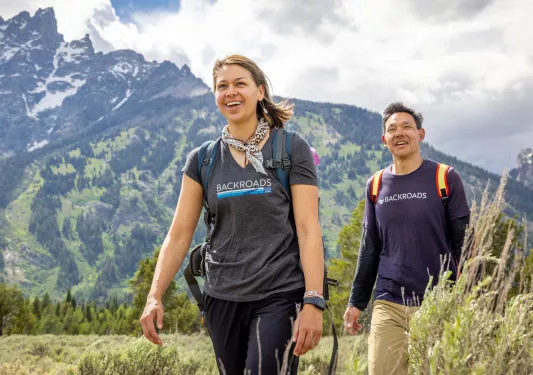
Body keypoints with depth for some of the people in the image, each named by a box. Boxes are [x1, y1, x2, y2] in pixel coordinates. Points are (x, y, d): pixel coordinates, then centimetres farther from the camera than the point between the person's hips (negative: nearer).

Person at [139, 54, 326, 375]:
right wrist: (154, 297, -6)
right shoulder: (203, 159, 7)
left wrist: (313, 303, -16)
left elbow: (308, 229, -8)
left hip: (280, 296, -4)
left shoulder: (292, 149, -2)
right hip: (222, 299, 4)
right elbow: (179, 235, 5)